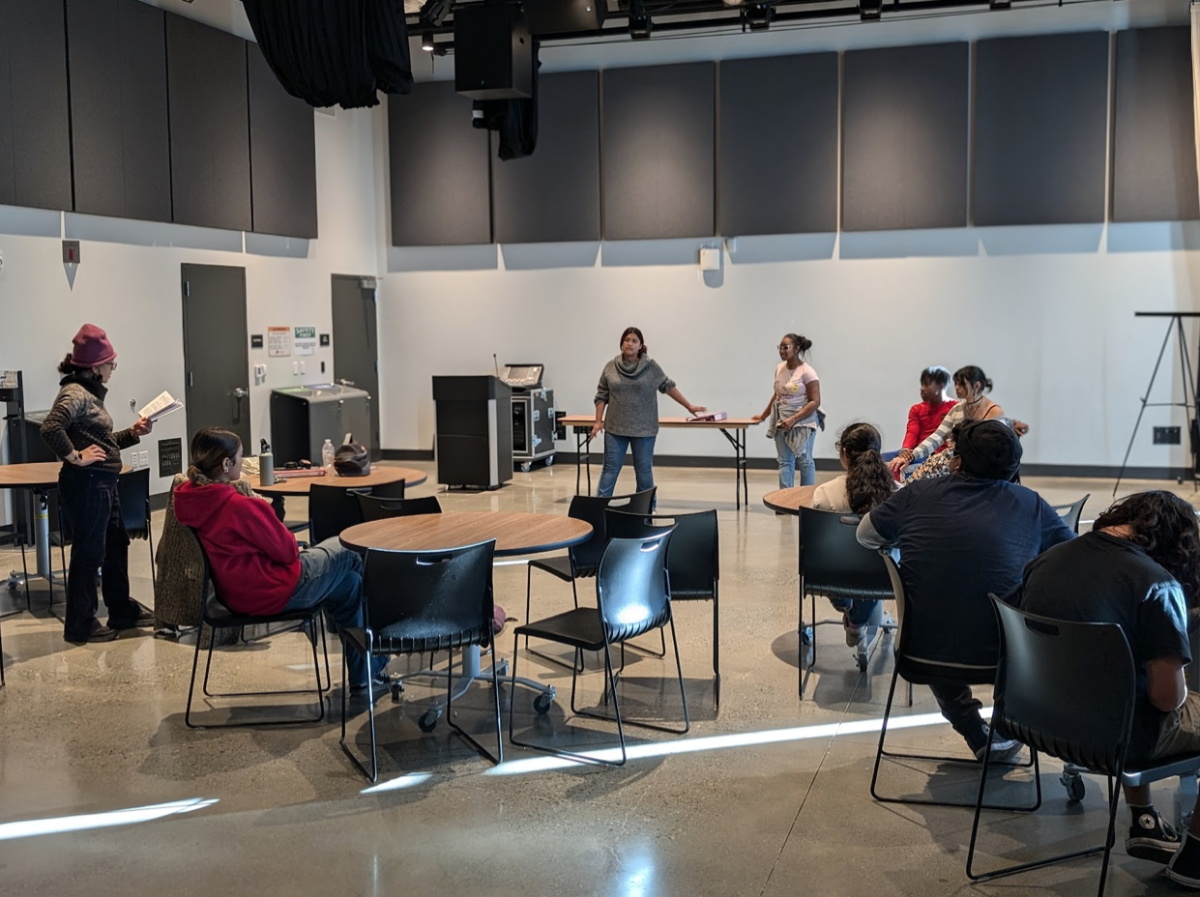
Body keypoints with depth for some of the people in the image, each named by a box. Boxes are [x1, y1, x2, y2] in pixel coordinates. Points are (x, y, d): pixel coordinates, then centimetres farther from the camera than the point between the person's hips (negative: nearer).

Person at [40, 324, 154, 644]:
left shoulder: (91, 392, 14)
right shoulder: (74, 393, -17)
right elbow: (50, 429, -32)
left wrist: (133, 433, 9)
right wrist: (76, 457, -23)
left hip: (103, 483, 11)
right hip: (86, 484, -11)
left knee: (115, 545, 19)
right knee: (89, 553, -1)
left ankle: (122, 611, 32)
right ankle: (80, 626, 10)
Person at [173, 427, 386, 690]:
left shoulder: (189, 497, -3)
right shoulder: (238, 506, -29)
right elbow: (286, 550, -18)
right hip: (272, 592, -9)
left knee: (348, 581, 20)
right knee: (349, 552, 14)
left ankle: (362, 674, 28)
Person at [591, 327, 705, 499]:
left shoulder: (651, 366, -2)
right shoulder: (610, 367, 1)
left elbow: (668, 386, 7)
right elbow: (601, 396, 6)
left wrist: (689, 406, 8)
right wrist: (598, 421, 0)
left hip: (644, 429, -1)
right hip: (615, 428, 1)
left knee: (644, 469, 6)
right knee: (611, 468, 2)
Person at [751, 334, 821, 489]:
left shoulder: (807, 372, -13)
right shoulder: (779, 368, 6)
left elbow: (815, 402, -16)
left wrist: (793, 419, -23)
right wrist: (764, 416, 21)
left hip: (802, 422, -6)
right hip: (782, 422, 6)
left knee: (804, 461, 3)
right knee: (784, 462, 3)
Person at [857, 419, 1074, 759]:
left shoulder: (917, 495, -2)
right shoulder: (1031, 505, -2)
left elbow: (866, 535, 12)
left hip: (922, 648, 1)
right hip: (1000, 653, -1)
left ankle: (976, 734, 37)